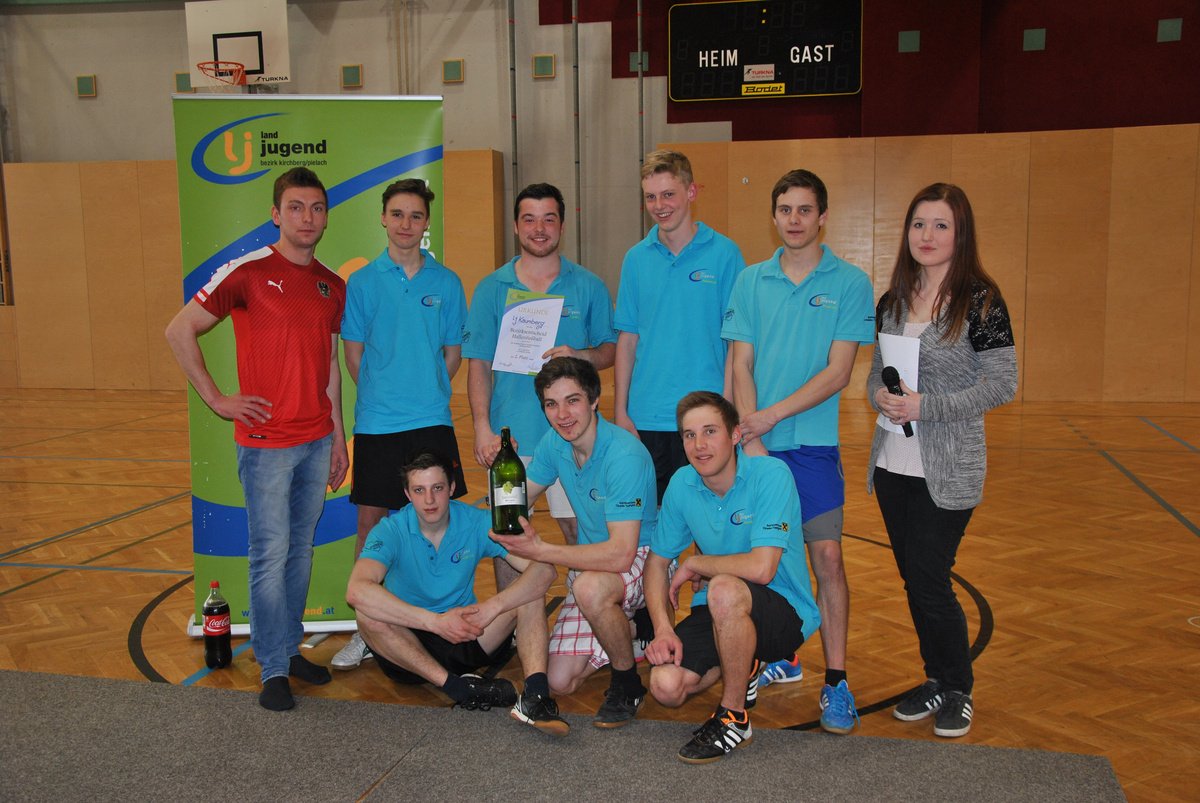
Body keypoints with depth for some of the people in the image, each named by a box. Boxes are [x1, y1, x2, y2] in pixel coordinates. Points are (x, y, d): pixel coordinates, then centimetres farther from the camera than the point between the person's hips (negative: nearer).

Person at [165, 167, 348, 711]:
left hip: (317, 441, 5)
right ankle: (273, 670, 9)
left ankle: (291, 647, 26)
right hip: (265, 441, -5)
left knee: (301, 550, 13)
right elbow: (180, 331, -4)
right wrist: (217, 399, -6)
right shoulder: (248, 272, -7)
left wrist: (338, 437, 14)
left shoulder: (333, 287, 10)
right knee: (271, 554, -1)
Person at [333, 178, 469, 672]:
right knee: (371, 522, 5)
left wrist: (425, 394, 4)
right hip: (376, 424, 0)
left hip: (432, 422, 1)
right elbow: (353, 354, 5)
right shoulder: (362, 282, 2)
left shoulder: (446, 282, 4)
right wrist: (383, 397, 4)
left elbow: (453, 353, 9)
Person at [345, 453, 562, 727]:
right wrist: (435, 621, -34)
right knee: (368, 615, -30)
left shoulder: (478, 523, -7)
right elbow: (357, 591, -32)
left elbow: (545, 571, -16)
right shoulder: (391, 531, -12)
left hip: (467, 636, 2)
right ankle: (456, 685, -32)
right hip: (409, 643, -1)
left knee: (530, 590, -18)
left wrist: (493, 606, -31)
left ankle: (536, 692, -36)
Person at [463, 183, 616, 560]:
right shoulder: (491, 289, 5)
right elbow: (479, 364, 3)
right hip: (508, 435, 1)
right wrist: (482, 428, -8)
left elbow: (610, 349, 9)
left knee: (579, 527, 4)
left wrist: (580, 355, -14)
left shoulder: (589, 287, 5)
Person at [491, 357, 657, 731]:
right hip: (591, 564, 7)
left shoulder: (624, 454, -27)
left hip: (642, 559, -7)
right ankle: (626, 633, 26)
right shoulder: (554, 442, -3)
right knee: (560, 681, -2)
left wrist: (540, 550, -34)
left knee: (590, 586, -40)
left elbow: (621, 554, -34)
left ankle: (627, 683, -12)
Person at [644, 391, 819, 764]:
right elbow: (657, 561, 5)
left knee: (724, 589, -38)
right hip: (720, 611, 5)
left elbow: (761, 568, -31)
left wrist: (695, 565, -15)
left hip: (785, 612, -5)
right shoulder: (681, 484, -3)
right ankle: (745, 664, 14)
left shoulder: (771, 475, -21)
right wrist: (663, 628, -10)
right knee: (666, 686, -19)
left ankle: (734, 718, -15)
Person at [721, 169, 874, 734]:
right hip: (755, 442, 3)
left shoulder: (849, 284, -2)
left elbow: (838, 371, -8)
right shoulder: (751, 281, 6)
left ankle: (836, 681, 6)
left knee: (827, 556, -5)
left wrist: (773, 414, -14)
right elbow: (741, 366, 3)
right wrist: (751, 438, -8)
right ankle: (780, 659, 29)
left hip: (812, 443, -3)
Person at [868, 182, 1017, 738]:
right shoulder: (893, 301, 8)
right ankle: (936, 679, 31)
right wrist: (880, 395, -8)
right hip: (893, 464, 6)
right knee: (913, 581, 13)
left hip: (948, 472, -5)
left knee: (931, 583, -2)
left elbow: (1002, 384, -13)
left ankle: (959, 691, 21)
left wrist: (925, 406, -19)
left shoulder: (980, 301, -10)